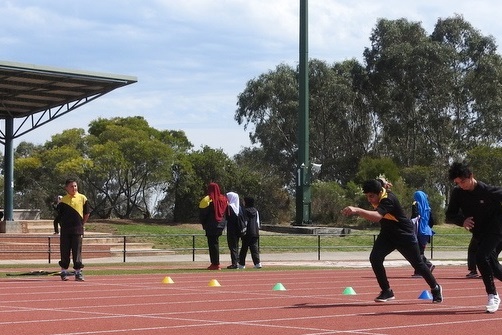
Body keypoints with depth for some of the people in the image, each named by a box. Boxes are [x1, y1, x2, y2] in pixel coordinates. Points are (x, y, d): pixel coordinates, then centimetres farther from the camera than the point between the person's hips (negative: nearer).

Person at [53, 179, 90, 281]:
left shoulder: (82, 198, 4)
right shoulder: (63, 200, 5)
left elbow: (87, 213, 10)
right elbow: (58, 215, 10)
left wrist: (81, 224, 9)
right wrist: (62, 225, 3)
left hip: (77, 230, -1)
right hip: (65, 230, 1)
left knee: (77, 251, -1)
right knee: (65, 251, 4)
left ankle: (78, 273, 4)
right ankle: (64, 272, 13)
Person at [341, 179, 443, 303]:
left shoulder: (388, 200, -36)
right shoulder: (379, 195, -10)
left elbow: (377, 216, -58)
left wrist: (357, 210, -70)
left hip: (405, 235, -7)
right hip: (388, 234, 7)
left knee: (418, 264, 9)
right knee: (375, 258, -17)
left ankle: (435, 288, 34)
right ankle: (387, 291, -5)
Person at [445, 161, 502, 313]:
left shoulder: (489, 191, -22)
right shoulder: (457, 193, -8)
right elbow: (449, 215, -7)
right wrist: (462, 221, -26)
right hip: (479, 234, 6)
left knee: (481, 257, -24)